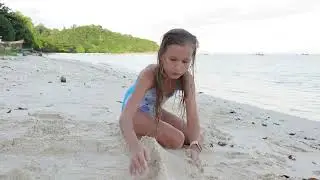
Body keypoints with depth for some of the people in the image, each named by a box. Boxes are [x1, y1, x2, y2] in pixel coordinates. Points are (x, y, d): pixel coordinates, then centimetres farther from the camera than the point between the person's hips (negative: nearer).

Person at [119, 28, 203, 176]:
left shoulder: (187, 79, -24)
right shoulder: (149, 75, -38)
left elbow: (193, 119, -28)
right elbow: (125, 116, -47)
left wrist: (195, 146, -49)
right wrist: (134, 146, -67)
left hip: (154, 111, 6)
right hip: (136, 111, -6)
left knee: (197, 139, 2)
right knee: (176, 140, -23)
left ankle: (144, 131, 15)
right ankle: (139, 133, 2)